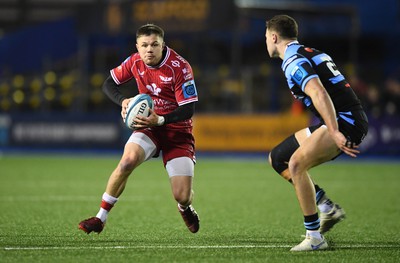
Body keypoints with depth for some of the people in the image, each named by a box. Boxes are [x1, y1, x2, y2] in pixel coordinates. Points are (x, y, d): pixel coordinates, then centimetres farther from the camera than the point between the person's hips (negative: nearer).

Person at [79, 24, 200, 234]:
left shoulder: (180, 67, -20)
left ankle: (185, 208, 31)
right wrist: (123, 101, -15)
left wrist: (160, 120, -36)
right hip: (149, 124, 3)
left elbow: (188, 110, -21)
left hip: (178, 131, -3)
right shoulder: (135, 62, -7)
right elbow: (109, 84, 6)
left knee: (182, 196, -11)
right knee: (128, 160, -30)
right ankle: (100, 218, -18)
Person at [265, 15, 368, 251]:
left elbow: (319, 94, -27)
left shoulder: (293, 61, -12)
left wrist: (335, 133, -34)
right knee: (278, 158, 13)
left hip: (345, 121, -10)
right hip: (342, 121, 10)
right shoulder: (312, 54, 19)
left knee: (296, 163, -24)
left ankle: (315, 237, -20)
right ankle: (328, 207, 10)